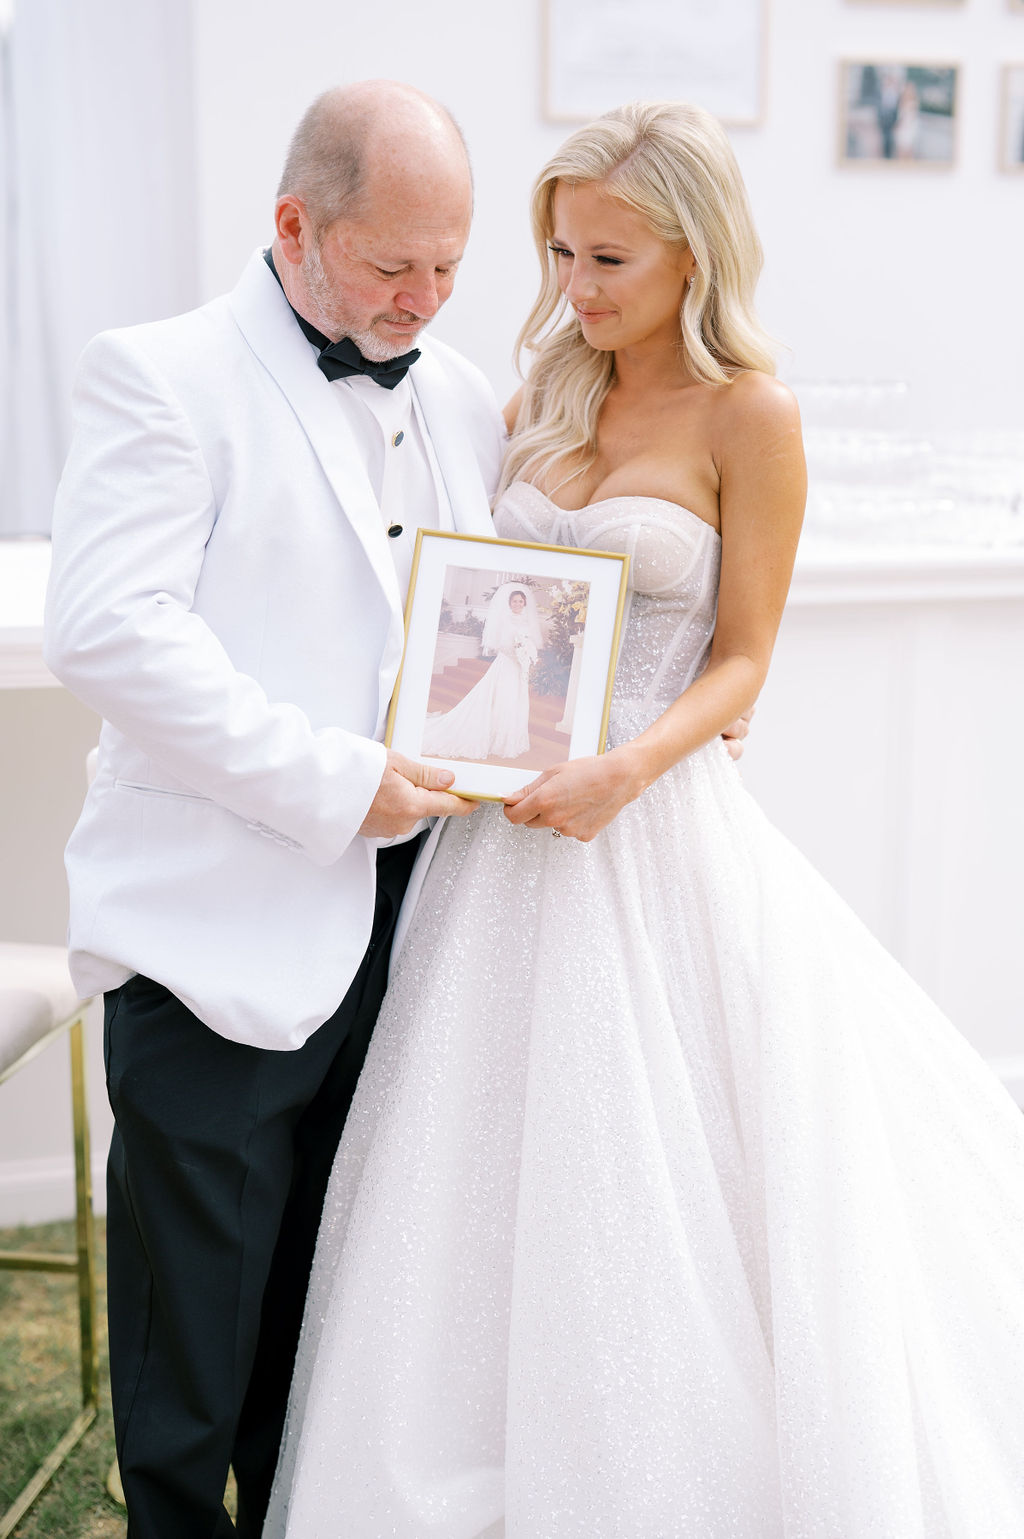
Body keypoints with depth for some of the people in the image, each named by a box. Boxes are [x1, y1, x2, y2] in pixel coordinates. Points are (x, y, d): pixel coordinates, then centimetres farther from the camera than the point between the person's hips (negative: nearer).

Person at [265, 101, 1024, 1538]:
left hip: (657, 828, -5)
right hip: (512, 816, 6)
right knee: (505, 1178, 11)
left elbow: (739, 661, -7)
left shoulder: (748, 415, -6)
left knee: (656, 1188, 3)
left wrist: (623, 771, -22)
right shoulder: (546, 398, 11)